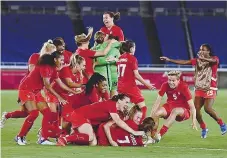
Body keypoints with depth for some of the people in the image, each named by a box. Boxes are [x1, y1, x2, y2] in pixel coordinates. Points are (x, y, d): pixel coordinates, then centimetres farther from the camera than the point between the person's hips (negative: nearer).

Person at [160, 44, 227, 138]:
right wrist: (169, 60, 0)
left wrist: (203, 58, -46)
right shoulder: (197, 61, 10)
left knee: (207, 108, -21)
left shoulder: (214, 59, -3)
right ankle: (203, 128, 13)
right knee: (196, 109, -5)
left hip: (210, 89, -5)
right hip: (199, 89, 5)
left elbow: (214, 61, -27)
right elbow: (183, 62, 6)